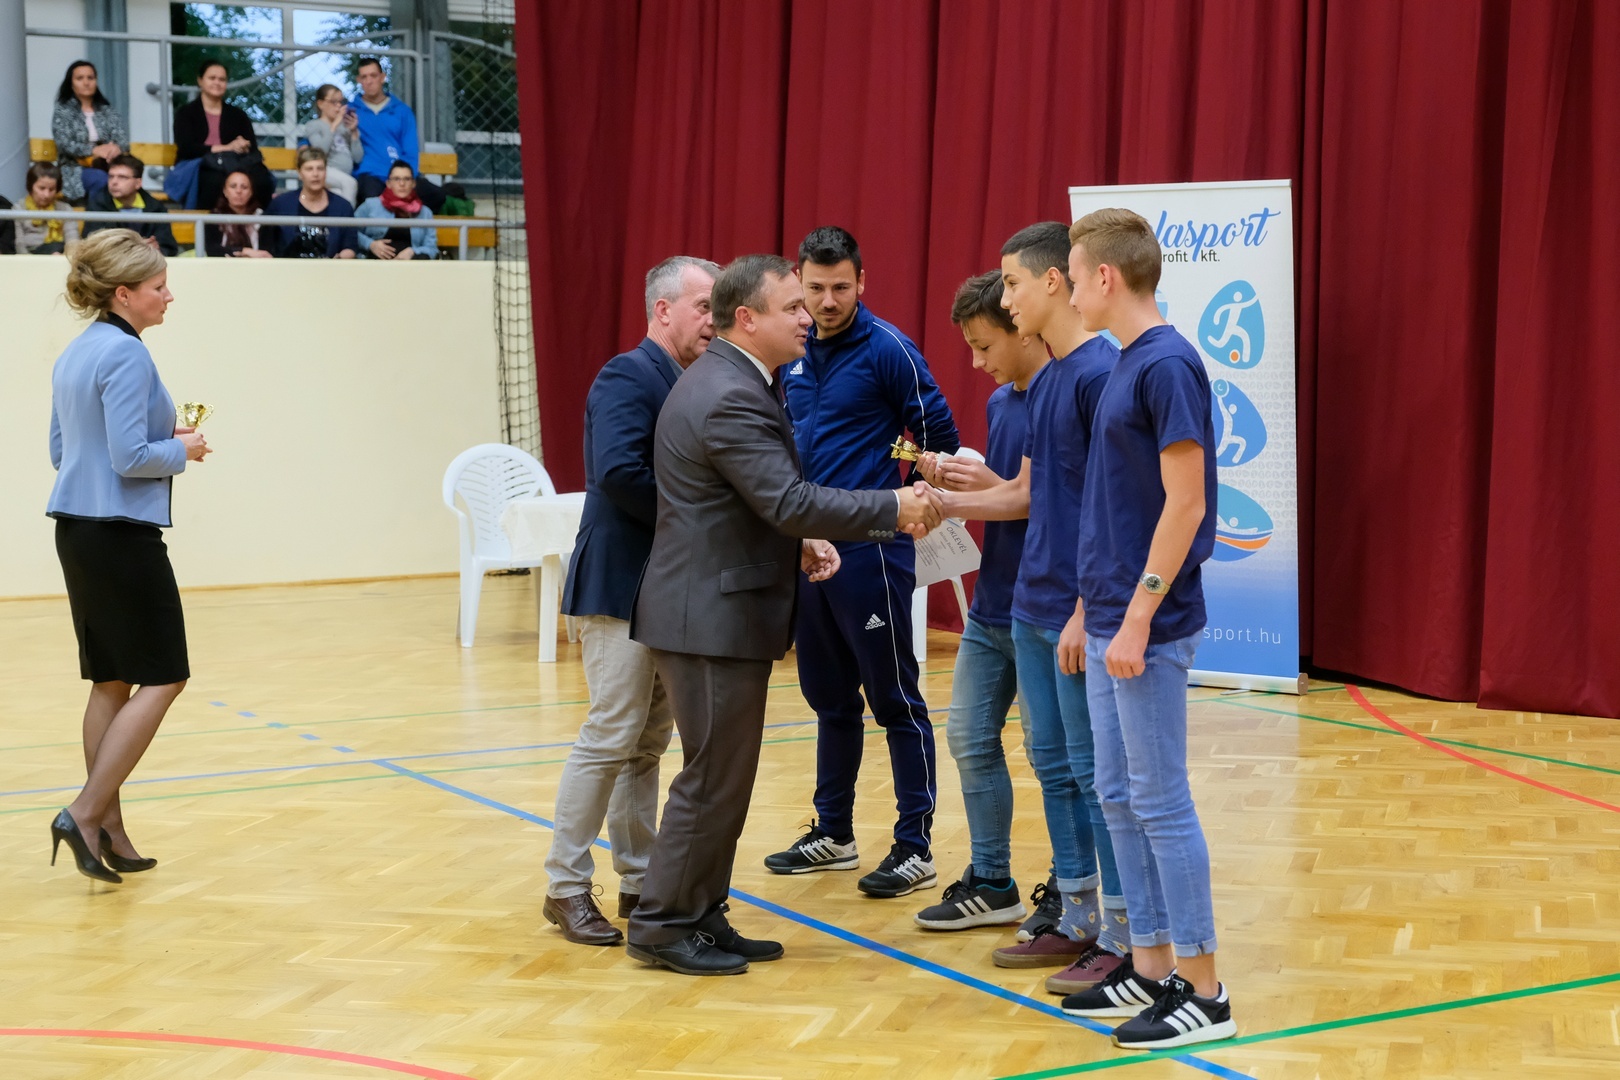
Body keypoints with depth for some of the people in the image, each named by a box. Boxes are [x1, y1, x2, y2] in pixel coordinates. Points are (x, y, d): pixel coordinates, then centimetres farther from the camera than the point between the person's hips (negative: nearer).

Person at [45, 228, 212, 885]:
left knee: (110, 682, 11)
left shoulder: (73, 356, 13)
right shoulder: (125, 354, -15)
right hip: (122, 535, -9)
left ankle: (109, 833, 13)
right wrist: (181, 450, -3)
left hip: (76, 530, 9)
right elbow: (130, 457, -21)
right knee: (161, 678, -2)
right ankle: (86, 813, -7)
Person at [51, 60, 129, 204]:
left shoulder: (108, 111, 18)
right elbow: (64, 144, -5)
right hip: (75, 170, -2)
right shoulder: (62, 110, 9)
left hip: (107, 166, 2)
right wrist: (94, 150, -20)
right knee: (100, 179, -38)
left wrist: (116, 148, -23)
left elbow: (122, 138, 3)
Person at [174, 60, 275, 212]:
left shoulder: (237, 115, 24)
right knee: (217, 182, -41)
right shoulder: (186, 113, 16)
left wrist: (242, 148, -13)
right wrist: (226, 148, -11)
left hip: (234, 167, 2)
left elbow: (253, 149, 13)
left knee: (261, 180, -34)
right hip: (199, 168, -2)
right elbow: (186, 148, -1)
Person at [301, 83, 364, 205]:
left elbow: (358, 158, 15)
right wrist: (334, 125, -8)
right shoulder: (314, 125, 11)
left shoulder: (345, 126, 22)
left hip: (347, 175, 5)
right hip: (326, 172, -5)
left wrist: (354, 132, 6)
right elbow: (320, 150, -10)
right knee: (349, 182, -32)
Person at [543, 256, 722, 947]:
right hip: (621, 584, -9)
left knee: (649, 740, 12)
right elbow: (618, 470, -26)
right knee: (612, 737, -6)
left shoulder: (687, 385, 15)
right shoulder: (628, 378, -12)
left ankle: (639, 881, 19)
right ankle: (566, 887, 3)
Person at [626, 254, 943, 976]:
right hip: (712, 617, -11)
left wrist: (800, 542, 7)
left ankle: (701, 917, 24)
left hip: (721, 610, 11)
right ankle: (663, 925, 8)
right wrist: (894, 508, -22)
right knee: (713, 776, -2)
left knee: (723, 774, 15)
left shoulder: (727, 381, 14)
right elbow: (791, 500, -26)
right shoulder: (730, 398, -21)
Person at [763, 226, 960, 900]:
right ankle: (833, 835, 26)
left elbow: (940, 436, -7)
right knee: (830, 697, 15)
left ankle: (915, 847, 5)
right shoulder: (794, 353, 10)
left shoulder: (886, 350, -9)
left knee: (895, 699, -1)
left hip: (870, 552, -7)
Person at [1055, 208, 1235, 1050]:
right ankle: (1150, 966, 21)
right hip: (1111, 618, 9)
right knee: (1119, 796, 13)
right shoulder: (1125, 366, 13)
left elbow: (1184, 504, -19)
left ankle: (1202, 993, 4)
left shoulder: (1168, 365, -15)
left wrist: (1136, 618, -20)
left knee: (1160, 800, -4)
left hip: (1148, 628, -9)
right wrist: (1086, 613, 19)